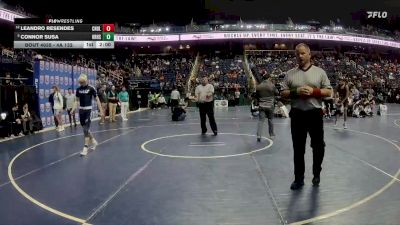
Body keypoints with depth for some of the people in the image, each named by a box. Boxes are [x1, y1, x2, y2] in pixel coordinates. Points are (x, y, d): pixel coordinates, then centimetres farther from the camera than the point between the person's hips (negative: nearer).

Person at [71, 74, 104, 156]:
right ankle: (93, 141, 33)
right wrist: (73, 109, 2)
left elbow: (97, 99, -4)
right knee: (85, 128, 11)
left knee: (86, 129, -9)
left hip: (88, 110, -5)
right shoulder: (78, 89, 7)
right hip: (81, 110, 5)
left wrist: (101, 110, -7)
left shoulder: (91, 88, -7)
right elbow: (77, 101, 14)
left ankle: (86, 147, -4)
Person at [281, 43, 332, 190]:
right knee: (298, 148, 8)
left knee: (318, 146, 10)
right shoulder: (290, 74, 5)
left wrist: (313, 91, -15)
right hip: (297, 114, 1)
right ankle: (299, 178, 19)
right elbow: (284, 93, 3)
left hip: (315, 113, 0)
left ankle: (316, 174, 30)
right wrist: (296, 92, -15)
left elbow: (328, 92, 1)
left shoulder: (320, 72, 3)